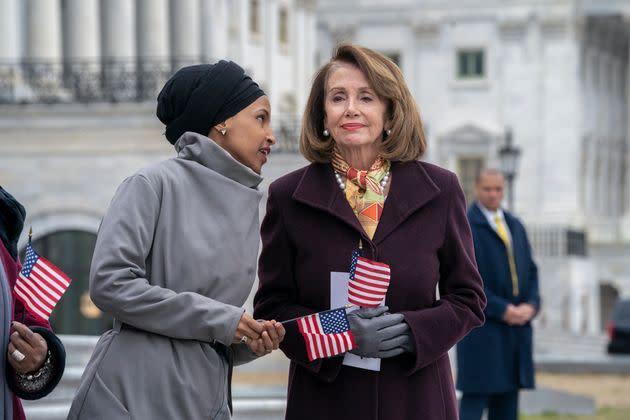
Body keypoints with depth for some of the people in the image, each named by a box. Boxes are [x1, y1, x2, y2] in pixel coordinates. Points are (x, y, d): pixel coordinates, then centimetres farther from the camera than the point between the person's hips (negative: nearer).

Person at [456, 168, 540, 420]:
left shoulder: (516, 226, 16)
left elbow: (530, 271, 15)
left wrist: (531, 305, -4)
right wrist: (502, 310, -16)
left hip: (517, 325, 6)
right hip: (481, 326, -6)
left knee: (507, 399, 6)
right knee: (475, 397, -9)